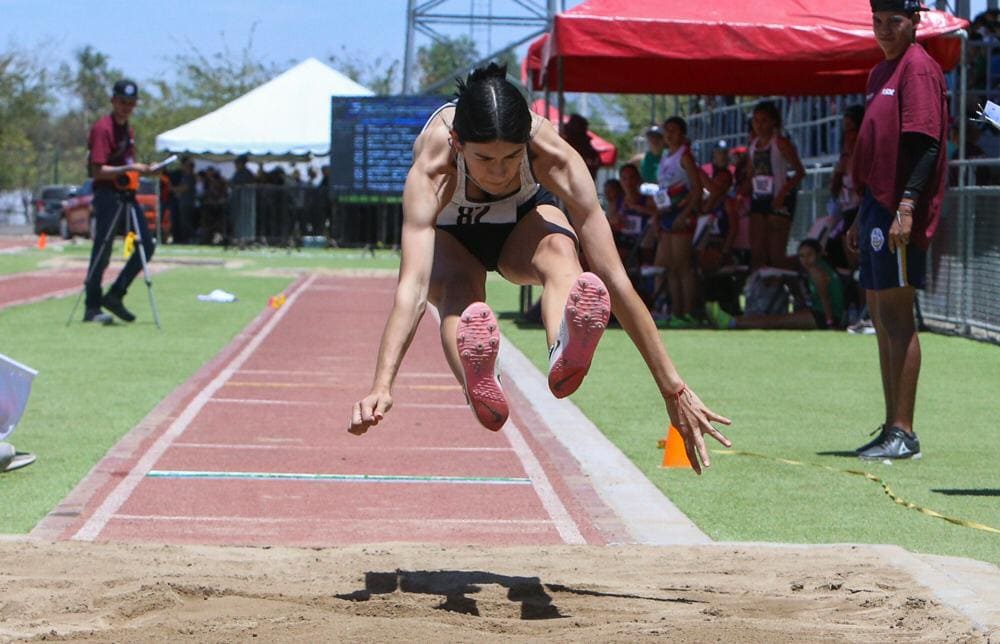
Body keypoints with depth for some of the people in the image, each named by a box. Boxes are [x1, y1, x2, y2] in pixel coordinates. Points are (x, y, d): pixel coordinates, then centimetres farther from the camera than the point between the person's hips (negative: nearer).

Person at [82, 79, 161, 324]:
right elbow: (98, 170, -19)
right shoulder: (103, 128, -12)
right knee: (102, 252, -6)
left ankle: (115, 295, 11)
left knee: (147, 245, 5)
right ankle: (92, 308, 0)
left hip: (127, 194, 9)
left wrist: (142, 170, 6)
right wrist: (129, 169, -27)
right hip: (108, 194, -9)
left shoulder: (128, 129, 16)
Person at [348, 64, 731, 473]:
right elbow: (412, 284, -49)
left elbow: (613, 277, -36)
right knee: (456, 289, -37)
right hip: (449, 235, 0)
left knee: (559, 250, -36)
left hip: (524, 219, 0)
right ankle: (478, 386, -69)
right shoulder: (431, 167, -39)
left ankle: (565, 354, -70)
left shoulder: (555, 157, -35)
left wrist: (673, 389, -38)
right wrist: (382, 386, -62)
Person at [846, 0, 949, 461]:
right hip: (878, 207, 10)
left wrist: (906, 206, -27)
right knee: (882, 319, 12)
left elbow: (926, 144, -18)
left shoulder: (918, 68, -9)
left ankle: (904, 433, -10)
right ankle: (892, 429, 17)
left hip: (901, 211, -10)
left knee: (896, 316, -11)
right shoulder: (881, 73, 21)